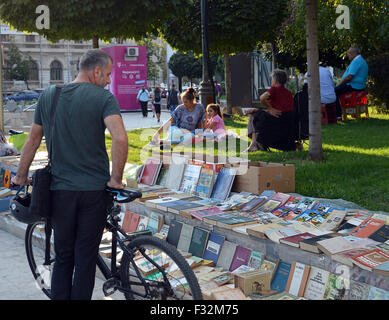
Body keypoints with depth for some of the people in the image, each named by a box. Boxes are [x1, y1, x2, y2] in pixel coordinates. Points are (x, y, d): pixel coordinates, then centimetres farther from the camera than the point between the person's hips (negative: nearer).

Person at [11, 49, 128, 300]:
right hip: (94, 189, -3)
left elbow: (33, 140, 12)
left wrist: (22, 177, 23)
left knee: (63, 257, 16)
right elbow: (120, 139, -23)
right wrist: (116, 179, -12)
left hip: (60, 189, 3)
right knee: (86, 259, 7)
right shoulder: (103, 97, -8)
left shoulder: (49, 96, 5)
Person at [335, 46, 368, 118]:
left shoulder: (356, 61, -17)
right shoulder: (361, 60, 19)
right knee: (337, 89, 18)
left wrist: (340, 84, -10)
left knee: (334, 91, -10)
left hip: (353, 86, -11)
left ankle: (338, 114, -11)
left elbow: (349, 77, -24)